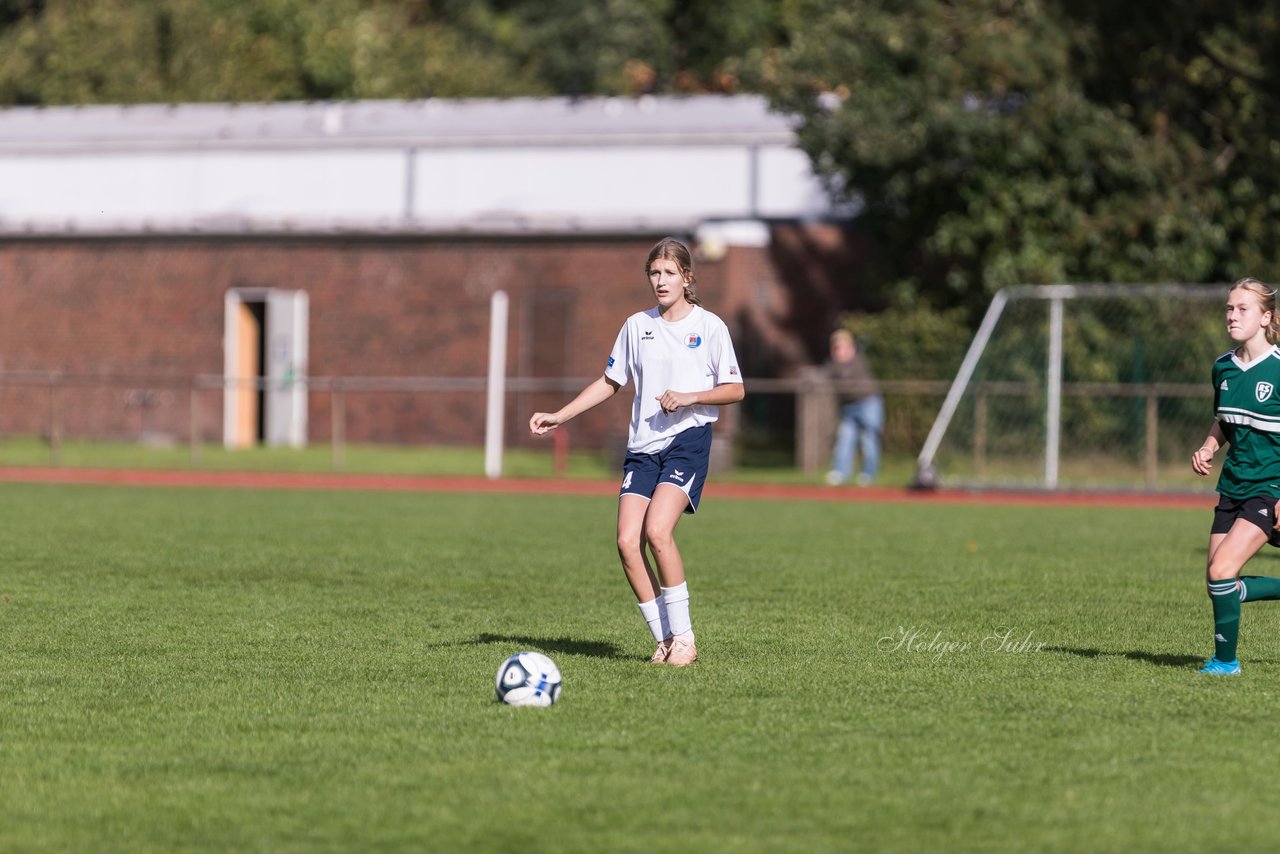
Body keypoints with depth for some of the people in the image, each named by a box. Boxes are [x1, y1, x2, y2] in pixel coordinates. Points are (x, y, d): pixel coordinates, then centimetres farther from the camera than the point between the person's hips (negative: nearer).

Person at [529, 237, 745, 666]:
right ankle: (664, 639, 0)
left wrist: (689, 397, -15)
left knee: (657, 530, -23)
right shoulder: (637, 326, 12)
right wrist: (559, 416, 14)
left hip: (688, 439, -5)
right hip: (643, 445, 5)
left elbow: (735, 389, 1)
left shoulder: (709, 326, 0)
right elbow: (610, 382, 21)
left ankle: (683, 635, -11)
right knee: (628, 541, -11)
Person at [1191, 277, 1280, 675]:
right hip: (1233, 487, 7)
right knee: (1217, 583, 5)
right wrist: (1207, 449, 0)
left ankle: (1226, 660, -2)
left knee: (1221, 570, -18)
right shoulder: (1223, 367, 6)